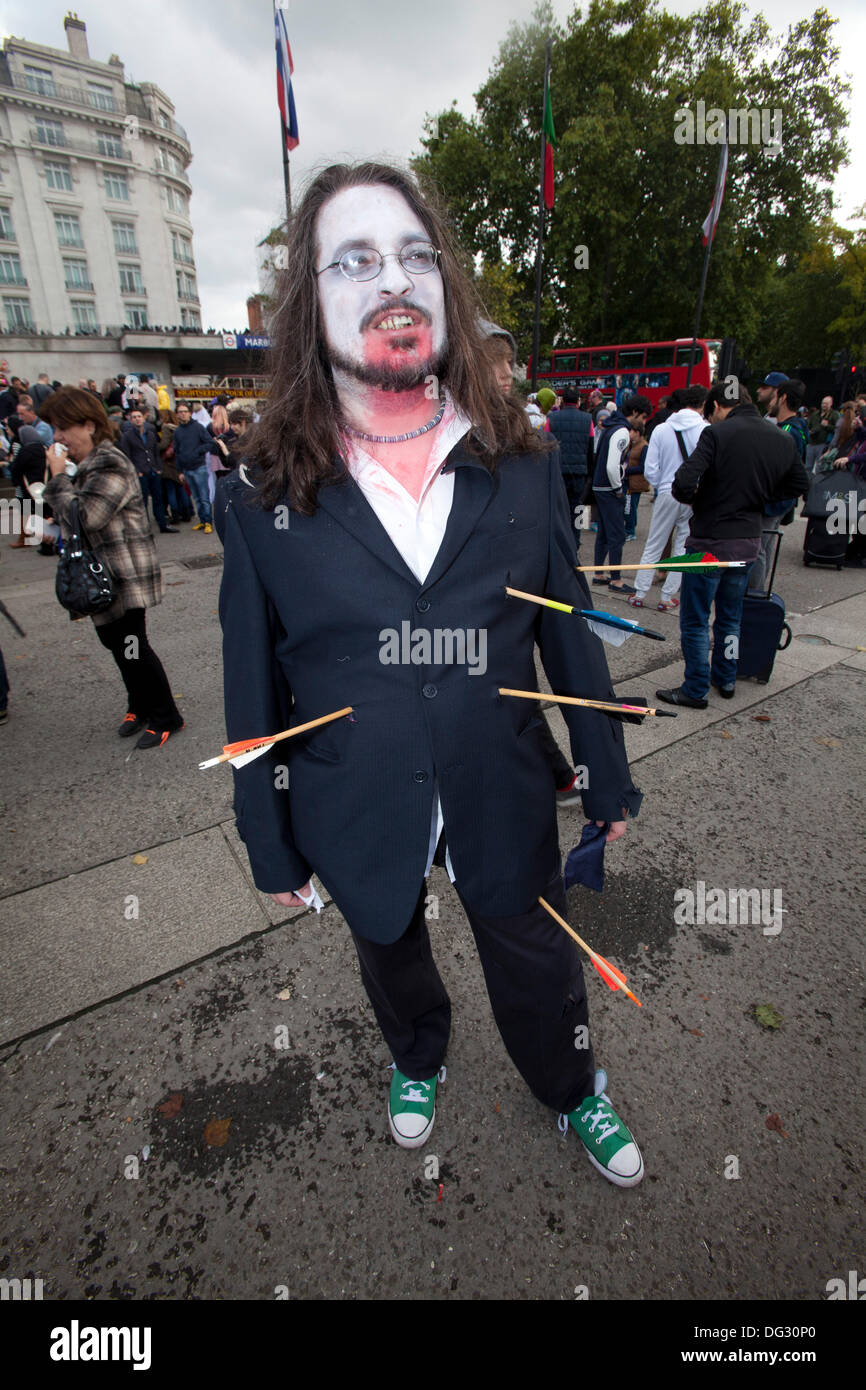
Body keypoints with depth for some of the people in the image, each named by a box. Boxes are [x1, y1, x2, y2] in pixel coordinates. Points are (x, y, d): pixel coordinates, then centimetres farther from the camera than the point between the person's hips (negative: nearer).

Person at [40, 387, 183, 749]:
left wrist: (58, 478, -16)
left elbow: (83, 517, -25)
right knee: (114, 639, 16)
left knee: (132, 647, -5)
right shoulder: (89, 464, 14)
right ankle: (140, 705, 31)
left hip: (123, 574, -10)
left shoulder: (110, 465, -17)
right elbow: (72, 519, 22)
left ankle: (165, 717, 9)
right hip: (104, 575, 10)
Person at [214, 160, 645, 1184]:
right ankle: (417, 1061, 64)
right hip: (360, 821, 1)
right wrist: (271, 845, 1)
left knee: (538, 970, 22)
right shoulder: (261, 497, -11)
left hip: (505, 803, 1)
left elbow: (570, 637, -1)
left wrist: (608, 781, 5)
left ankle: (572, 1093, 57)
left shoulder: (525, 467, -7)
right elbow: (254, 692, -6)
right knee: (391, 959, 28)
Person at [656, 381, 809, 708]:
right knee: (730, 616, 21)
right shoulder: (783, 441, 3)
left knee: (694, 620, 6)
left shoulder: (717, 434, -15)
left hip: (709, 542, -6)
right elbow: (800, 486, 15)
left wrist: (696, 500, -2)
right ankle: (725, 679, 34)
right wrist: (755, 496, 13)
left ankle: (696, 690, 12)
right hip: (749, 543, 6)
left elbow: (682, 485, -24)